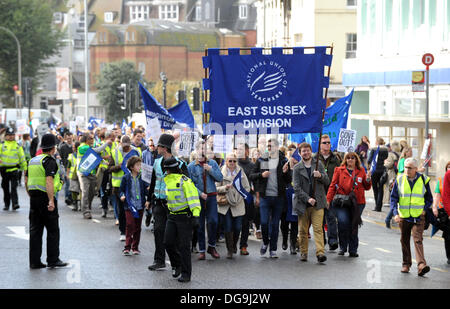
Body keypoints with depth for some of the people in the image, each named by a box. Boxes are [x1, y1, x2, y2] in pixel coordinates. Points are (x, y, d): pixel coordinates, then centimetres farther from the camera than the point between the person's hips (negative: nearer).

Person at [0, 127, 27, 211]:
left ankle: (15, 204, -16)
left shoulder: (17, 146, 8)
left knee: (14, 187, -12)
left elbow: (22, 158, 13)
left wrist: (25, 168, 12)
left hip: (14, 169, -1)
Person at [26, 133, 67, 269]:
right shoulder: (50, 161, -11)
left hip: (34, 198, 7)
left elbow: (26, 181, 17)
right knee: (53, 230, 4)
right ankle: (53, 260, 7)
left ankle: (34, 261, 9)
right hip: (46, 198, -7)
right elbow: (49, 181, -22)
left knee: (35, 230, 8)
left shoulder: (32, 161, 13)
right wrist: (51, 201, -25)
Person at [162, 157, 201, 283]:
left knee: (184, 246, -4)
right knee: (168, 242, 2)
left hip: (185, 217, -7)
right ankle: (177, 265, 25)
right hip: (172, 216, 7)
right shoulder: (168, 180, 11)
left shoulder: (184, 181, -14)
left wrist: (195, 216, -26)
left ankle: (186, 274, 4)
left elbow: (193, 198, -19)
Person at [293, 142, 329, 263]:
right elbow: (296, 187, -3)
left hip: (317, 203, 0)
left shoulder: (318, 164, 9)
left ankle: (320, 252, -19)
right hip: (303, 203, 0)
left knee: (318, 228, -11)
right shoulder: (297, 168, 4)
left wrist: (320, 176, -15)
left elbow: (327, 181, 7)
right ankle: (303, 253, 18)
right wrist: (307, 199, -14)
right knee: (303, 230, 6)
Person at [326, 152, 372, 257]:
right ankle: (342, 247, 0)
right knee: (343, 222, -18)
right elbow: (333, 185, 5)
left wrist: (368, 180, -5)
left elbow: (367, 187, 15)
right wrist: (328, 199, -3)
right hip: (341, 202, -2)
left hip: (357, 203, 2)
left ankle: (353, 250, 15)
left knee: (354, 226, 5)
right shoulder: (339, 170, 6)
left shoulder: (361, 171, 11)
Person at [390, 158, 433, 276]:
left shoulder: (423, 180, -1)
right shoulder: (399, 180, 0)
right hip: (403, 216, 2)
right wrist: (395, 213, -12)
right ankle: (406, 264, 23)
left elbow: (429, 198, 10)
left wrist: (424, 209, -5)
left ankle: (421, 265, -23)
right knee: (404, 241, 10)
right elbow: (393, 198, 1)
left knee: (418, 240, -14)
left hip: (418, 217, -2)